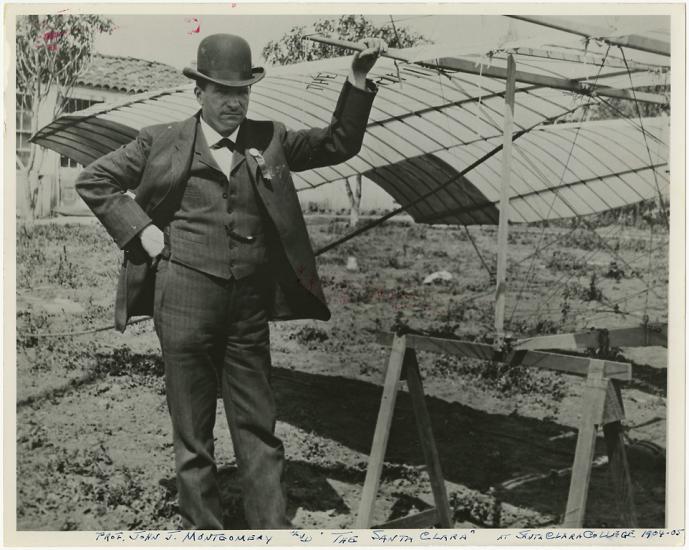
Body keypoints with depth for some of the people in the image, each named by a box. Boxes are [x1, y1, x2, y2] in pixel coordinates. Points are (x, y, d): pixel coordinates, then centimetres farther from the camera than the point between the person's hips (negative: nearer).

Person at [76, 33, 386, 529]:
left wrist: (359, 80, -3)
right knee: (192, 435, 8)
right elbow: (93, 181, 10)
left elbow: (339, 144, 9)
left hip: (251, 309, 2)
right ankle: (203, 531, 21)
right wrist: (141, 230, -1)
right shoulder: (163, 141, 4)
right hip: (185, 299, -2)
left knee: (259, 428, 8)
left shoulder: (270, 140, 10)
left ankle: (274, 531, 16)